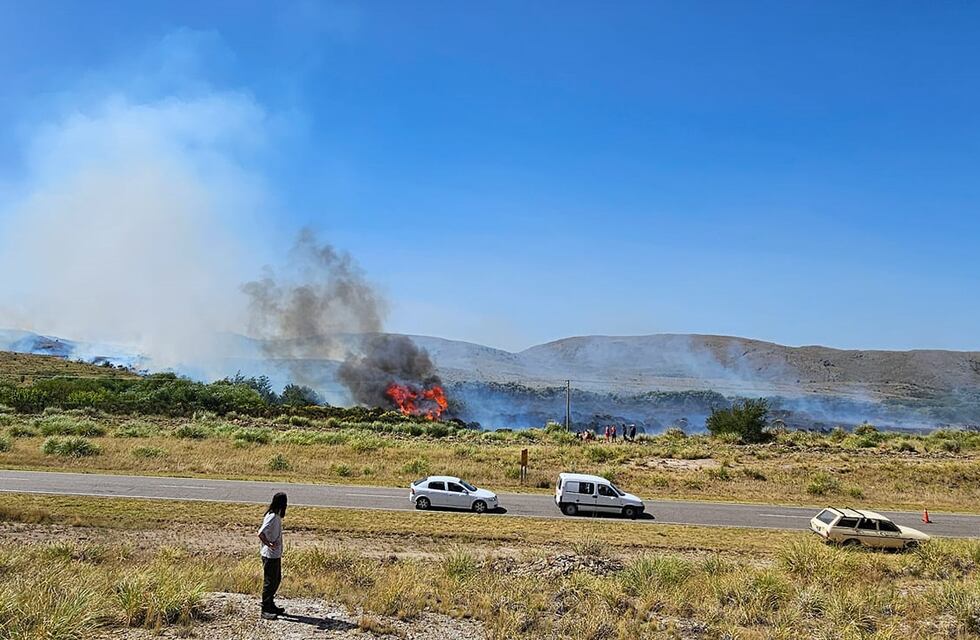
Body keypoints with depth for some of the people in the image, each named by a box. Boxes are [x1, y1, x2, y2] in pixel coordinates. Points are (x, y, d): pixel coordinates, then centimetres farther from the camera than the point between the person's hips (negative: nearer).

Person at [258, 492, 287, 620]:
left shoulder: (276, 516, 7)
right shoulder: (272, 517, -22)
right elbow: (260, 533, -31)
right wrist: (269, 545, -25)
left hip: (276, 555, 10)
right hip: (270, 556, -10)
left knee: (277, 580, 19)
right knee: (269, 582, 0)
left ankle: (271, 605, 31)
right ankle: (265, 610, 9)